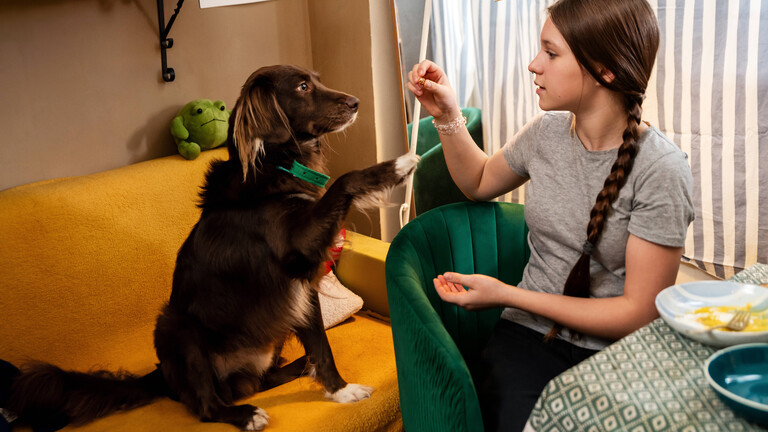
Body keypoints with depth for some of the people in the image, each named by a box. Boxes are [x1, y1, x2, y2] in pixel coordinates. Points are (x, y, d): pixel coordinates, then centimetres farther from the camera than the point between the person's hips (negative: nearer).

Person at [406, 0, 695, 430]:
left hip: (615, 352, -2)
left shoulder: (660, 169, -14)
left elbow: (638, 314, -14)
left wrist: (505, 294, -15)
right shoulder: (547, 132, 2)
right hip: (529, 334, 3)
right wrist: (448, 116, 6)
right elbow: (479, 182, 24)